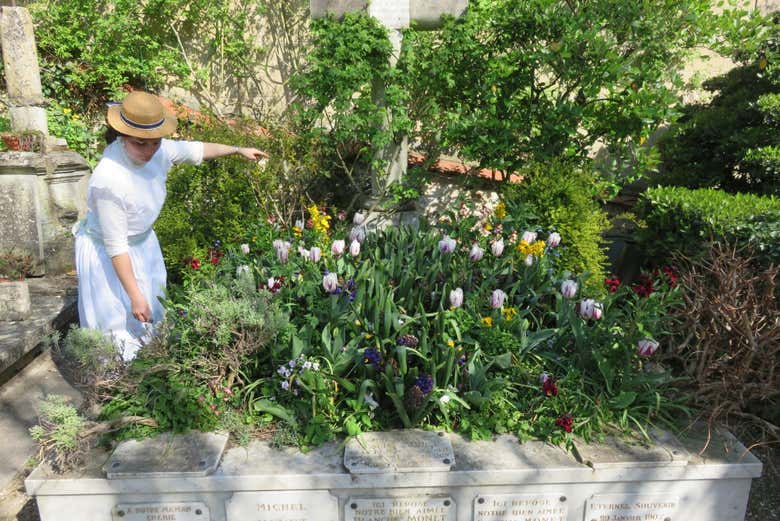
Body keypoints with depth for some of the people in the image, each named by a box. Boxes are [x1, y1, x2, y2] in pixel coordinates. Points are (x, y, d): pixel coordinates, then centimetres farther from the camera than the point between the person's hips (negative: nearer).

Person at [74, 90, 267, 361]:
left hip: (142, 241, 7)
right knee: (121, 321, 5)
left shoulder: (158, 150, -19)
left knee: (150, 313, 22)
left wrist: (239, 150, 14)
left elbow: (194, 150, 3)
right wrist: (135, 295, -24)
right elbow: (115, 246, -29)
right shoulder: (109, 181, -37)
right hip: (106, 254, -7)